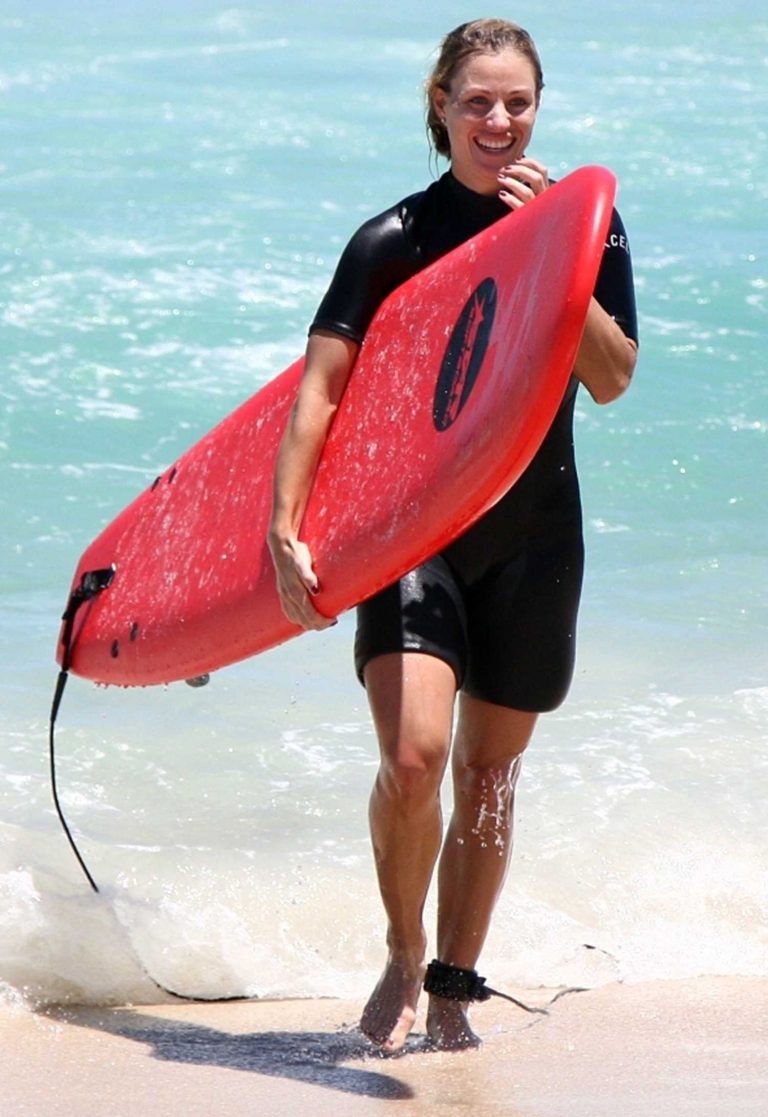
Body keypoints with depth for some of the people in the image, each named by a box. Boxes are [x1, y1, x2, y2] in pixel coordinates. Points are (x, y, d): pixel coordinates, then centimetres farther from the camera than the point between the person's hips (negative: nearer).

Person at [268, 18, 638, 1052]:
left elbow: (612, 379, -9)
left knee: (489, 773, 9)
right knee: (413, 755, -18)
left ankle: (455, 988, 25)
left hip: (532, 534, 2)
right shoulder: (395, 240, -5)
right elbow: (320, 392, -8)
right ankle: (402, 958, 6)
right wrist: (285, 530, -18)